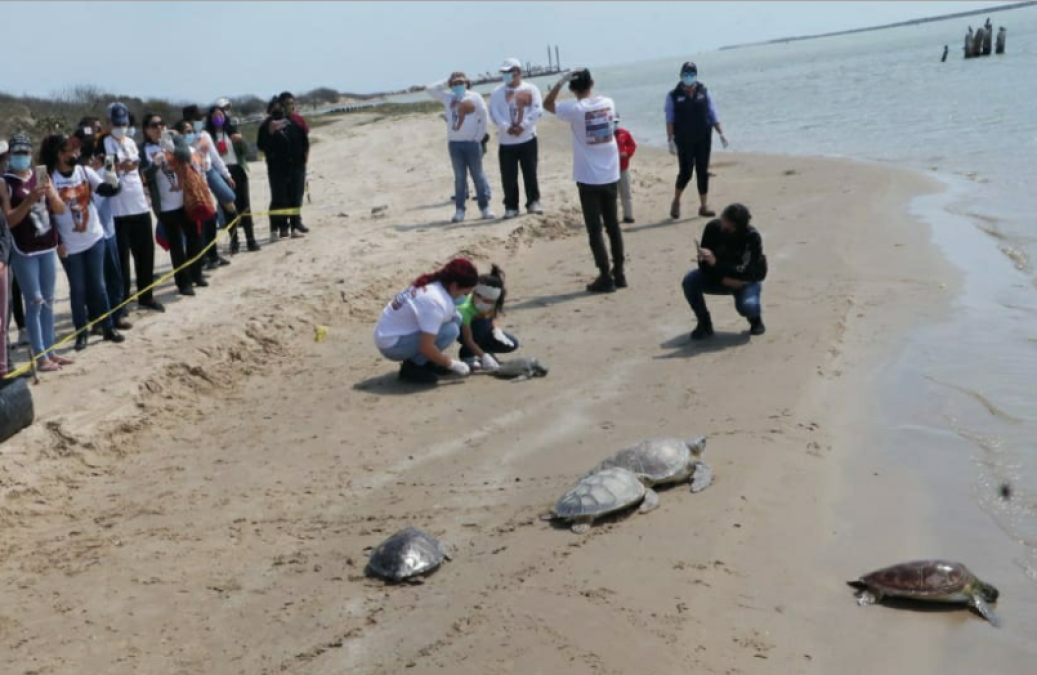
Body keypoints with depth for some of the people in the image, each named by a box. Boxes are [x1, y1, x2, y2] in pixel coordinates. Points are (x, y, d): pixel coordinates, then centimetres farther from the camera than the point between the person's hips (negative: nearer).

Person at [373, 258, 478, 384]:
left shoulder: (433, 284, -1)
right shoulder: (435, 302, -27)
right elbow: (426, 347, -28)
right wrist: (451, 364, -13)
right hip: (392, 344, -9)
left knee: (454, 318, 1)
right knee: (450, 330, -21)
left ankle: (424, 361, 9)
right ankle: (412, 367, -7)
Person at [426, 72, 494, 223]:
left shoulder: (474, 97, 1)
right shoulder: (448, 98, 11)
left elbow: (484, 117, -3)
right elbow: (430, 89, 13)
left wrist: (479, 137, -7)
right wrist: (446, 81, 8)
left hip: (472, 142, -3)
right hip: (454, 143, 3)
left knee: (478, 175, 2)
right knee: (459, 177, 7)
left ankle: (485, 207, 6)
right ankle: (459, 210, 8)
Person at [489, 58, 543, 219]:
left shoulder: (531, 89, 3)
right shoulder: (497, 93, 7)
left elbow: (536, 110, -8)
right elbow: (494, 114, -4)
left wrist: (522, 126, -18)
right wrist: (507, 127, -19)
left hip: (527, 139, -1)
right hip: (506, 141, 1)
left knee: (530, 173, 4)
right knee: (508, 177, 1)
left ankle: (533, 202, 16)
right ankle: (511, 206, 9)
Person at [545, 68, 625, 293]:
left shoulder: (575, 109, -13)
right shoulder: (608, 103, 1)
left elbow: (547, 104, 1)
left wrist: (561, 81, -5)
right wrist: (585, 80, 20)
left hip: (588, 178, -5)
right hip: (611, 175, 5)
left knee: (595, 230, 0)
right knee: (613, 226, 14)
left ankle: (606, 278, 0)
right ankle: (619, 274, 19)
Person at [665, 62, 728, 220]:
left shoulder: (704, 92, 6)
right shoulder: (673, 96, -1)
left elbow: (713, 114, 8)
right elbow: (669, 120, -3)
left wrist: (721, 133, 0)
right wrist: (670, 140, -11)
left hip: (703, 139, 3)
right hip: (684, 141, -2)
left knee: (703, 173, 3)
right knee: (685, 172, -4)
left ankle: (703, 206, 10)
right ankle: (676, 202, 20)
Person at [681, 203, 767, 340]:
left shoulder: (752, 237, -27)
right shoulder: (713, 228, -21)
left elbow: (747, 271, -32)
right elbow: (704, 264, -15)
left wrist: (716, 263, -43)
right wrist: (723, 278, -30)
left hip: (747, 281, -3)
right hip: (720, 278, 3)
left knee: (747, 305, -34)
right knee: (690, 281, -25)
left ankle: (756, 319, 6)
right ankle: (704, 324, -6)